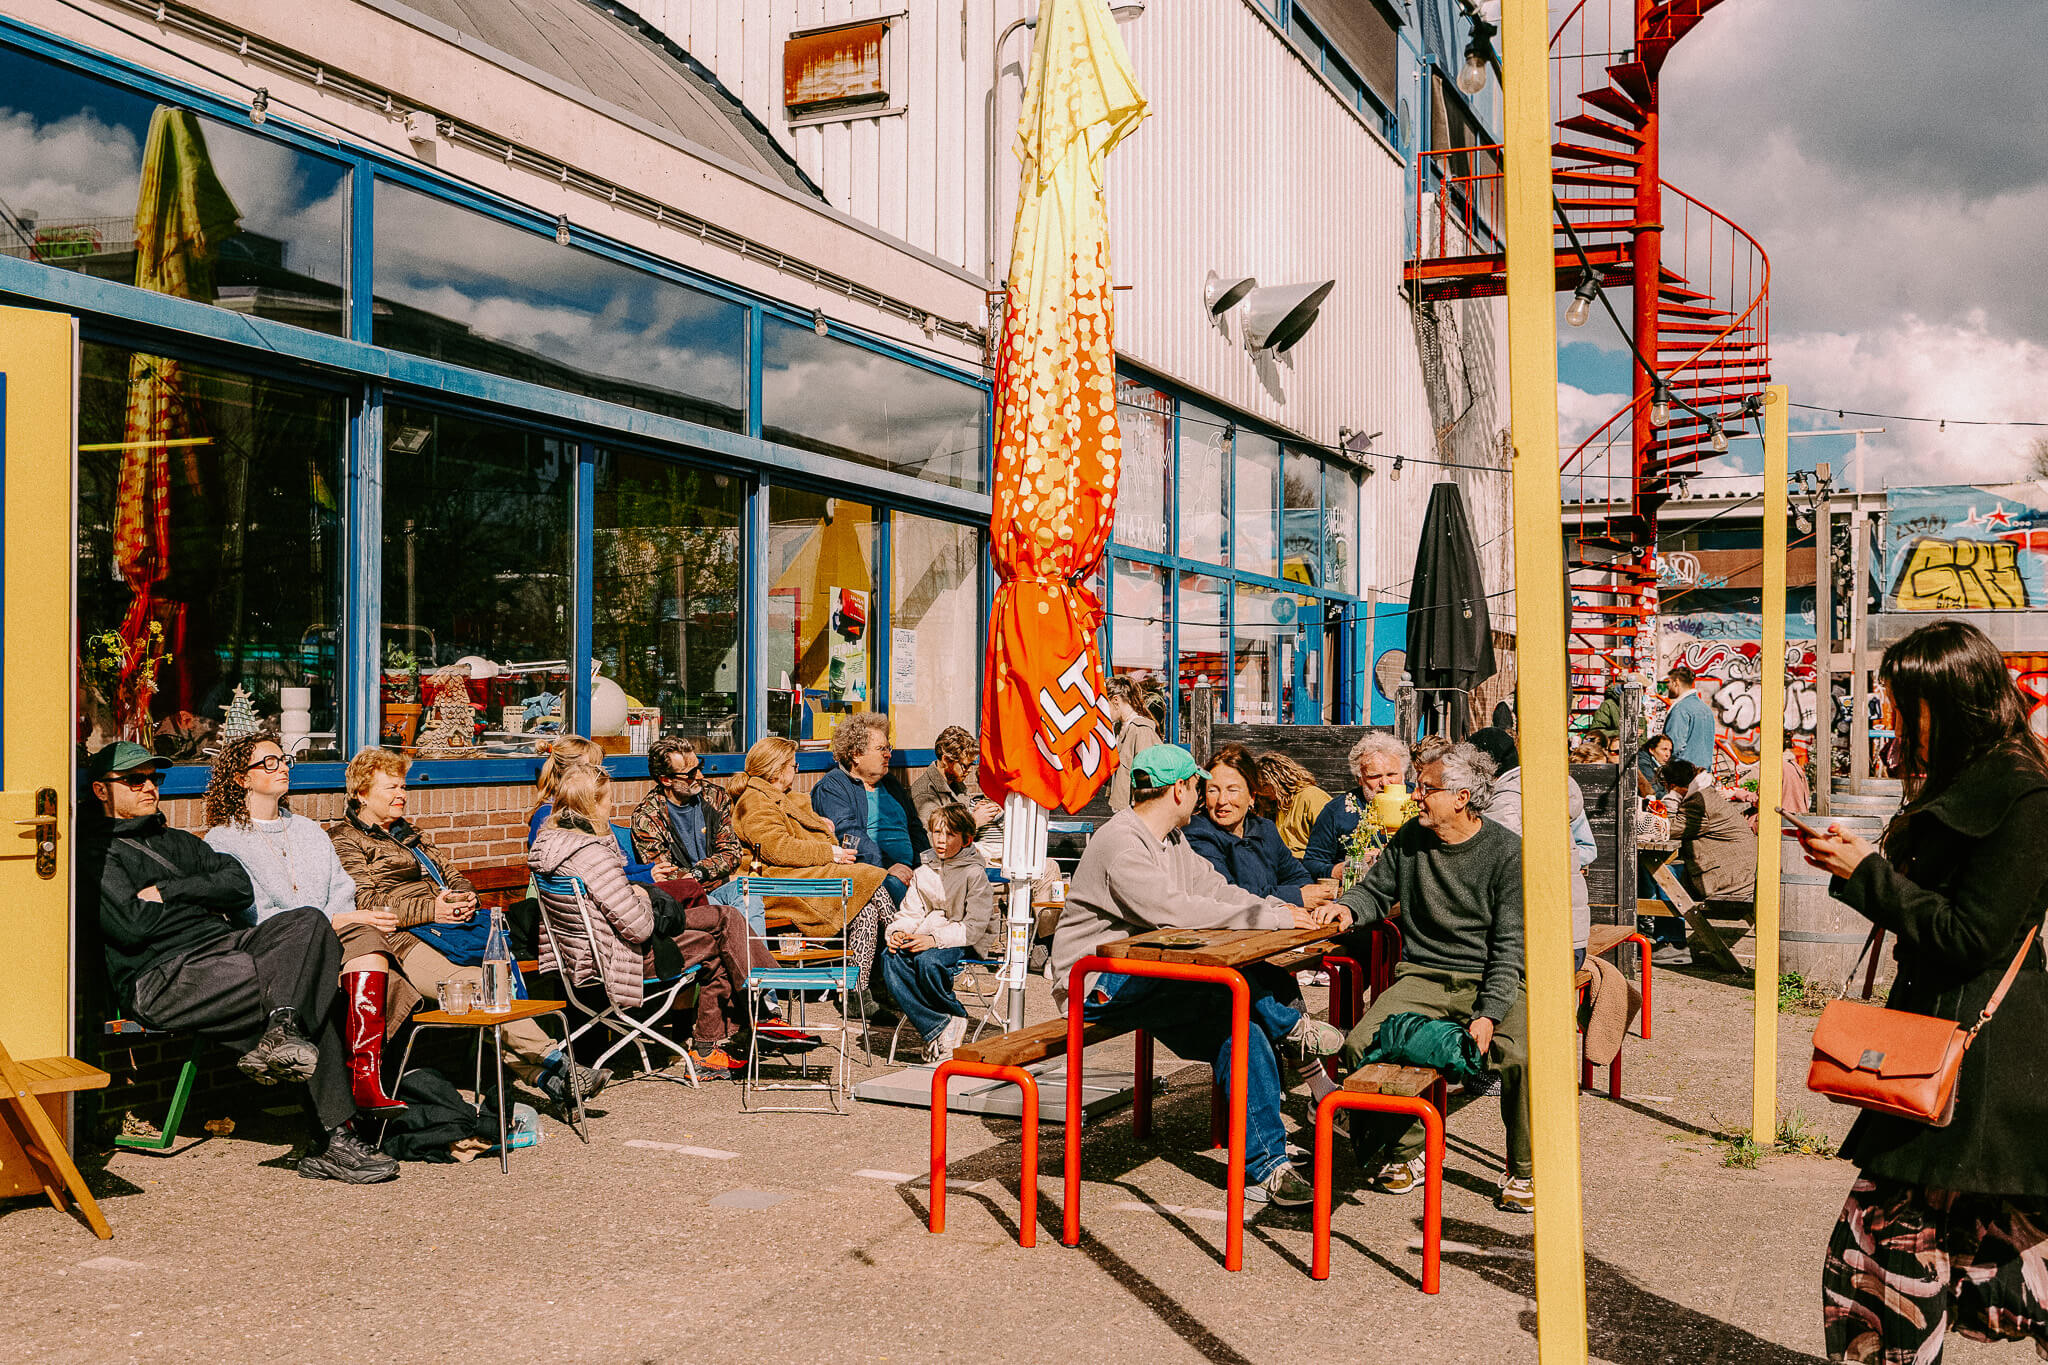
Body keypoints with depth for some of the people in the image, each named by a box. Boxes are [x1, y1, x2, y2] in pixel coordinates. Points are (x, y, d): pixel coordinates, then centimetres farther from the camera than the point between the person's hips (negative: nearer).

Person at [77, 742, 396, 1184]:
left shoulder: (174, 840, 29)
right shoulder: (94, 850, 4)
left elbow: (241, 887, 13)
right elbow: (131, 926, -12)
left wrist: (168, 891, -1)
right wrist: (203, 903, 5)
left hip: (223, 947, 7)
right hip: (161, 978, -7)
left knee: (309, 922, -22)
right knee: (310, 995, -31)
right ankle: (333, 1137, -21)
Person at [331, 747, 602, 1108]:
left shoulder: (409, 834, 33)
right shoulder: (344, 839, 11)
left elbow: (452, 875, 30)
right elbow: (365, 902, -4)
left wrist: (466, 896, 4)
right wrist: (431, 909, -15)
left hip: (447, 923, 7)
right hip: (400, 936, -7)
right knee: (475, 984, -30)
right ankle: (553, 1059, -36)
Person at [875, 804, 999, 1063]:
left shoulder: (974, 873, -7)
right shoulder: (924, 872, 13)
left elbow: (974, 927, -15)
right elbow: (910, 913, 11)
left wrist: (935, 939, -27)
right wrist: (897, 932, -13)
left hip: (968, 944, -6)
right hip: (929, 939, 6)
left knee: (927, 961, -36)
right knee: (889, 959, -25)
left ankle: (955, 1014, -7)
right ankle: (935, 1027, -24)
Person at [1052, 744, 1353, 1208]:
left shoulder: (1173, 841, 15)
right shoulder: (1118, 843, -17)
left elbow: (1218, 891, 9)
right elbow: (1171, 909, -29)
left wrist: (1293, 913, -8)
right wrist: (1271, 918, -27)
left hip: (1144, 984, 9)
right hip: (1096, 986, -8)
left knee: (1243, 1033, -15)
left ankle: (1265, 1168, -11)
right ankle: (1292, 1028, -8)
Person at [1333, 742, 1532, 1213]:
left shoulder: (1507, 852, -7)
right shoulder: (1410, 838, 7)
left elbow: (1511, 945, -10)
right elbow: (1375, 891, 23)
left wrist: (1488, 1015, -22)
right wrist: (1347, 908, -2)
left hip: (1493, 981, -3)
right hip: (1422, 978, 4)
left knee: (1524, 1055, -31)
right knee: (1360, 1045, -21)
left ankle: (1523, 1172, -5)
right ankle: (1407, 1154, 1)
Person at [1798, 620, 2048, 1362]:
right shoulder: (1959, 788, 14)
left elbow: (1972, 937, -20)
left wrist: (1868, 875, -16)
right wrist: (1858, 860, 4)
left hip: (1983, 1060, -9)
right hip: (1935, 1038, 9)